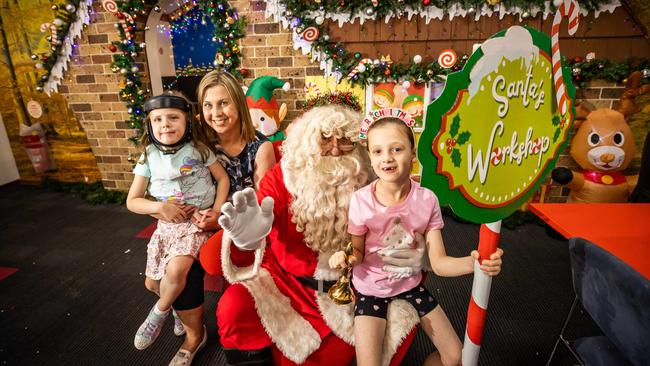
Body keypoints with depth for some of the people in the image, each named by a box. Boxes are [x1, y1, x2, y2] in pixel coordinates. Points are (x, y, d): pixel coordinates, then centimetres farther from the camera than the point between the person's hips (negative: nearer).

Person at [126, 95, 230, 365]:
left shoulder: (198, 149, -9)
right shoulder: (149, 157, -3)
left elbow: (223, 178, -1)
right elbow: (132, 201, 0)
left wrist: (216, 212, -12)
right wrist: (159, 207, -19)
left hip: (197, 222, -4)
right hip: (166, 225, 4)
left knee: (175, 271, -26)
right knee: (152, 282, 10)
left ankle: (158, 313, 6)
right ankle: (179, 306, 42)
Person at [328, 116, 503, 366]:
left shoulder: (427, 200, -16)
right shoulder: (361, 200, -21)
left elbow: (438, 262, -14)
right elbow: (357, 252, -8)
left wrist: (473, 262, -34)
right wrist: (345, 258, -31)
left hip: (410, 283, 3)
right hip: (370, 289, -2)